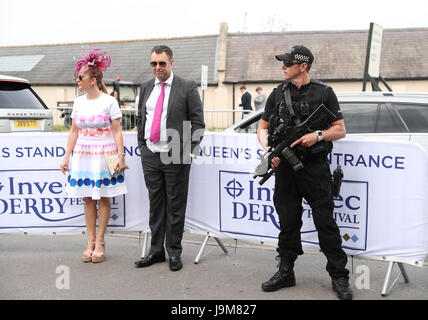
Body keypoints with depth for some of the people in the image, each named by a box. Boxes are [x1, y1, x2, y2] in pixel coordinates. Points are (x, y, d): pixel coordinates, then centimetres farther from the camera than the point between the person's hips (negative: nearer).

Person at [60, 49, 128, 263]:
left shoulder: (109, 101, -6)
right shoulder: (78, 102, 8)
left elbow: (117, 131, -6)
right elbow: (74, 131, 12)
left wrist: (121, 156, -12)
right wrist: (66, 156, 8)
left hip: (104, 155, -5)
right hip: (83, 156, 5)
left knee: (103, 199, 3)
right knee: (88, 199, 7)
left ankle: (99, 242, 12)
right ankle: (90, 242, 16)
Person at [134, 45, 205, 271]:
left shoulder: (187, 87, -3)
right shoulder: (146, 87, 12)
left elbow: (197, 121, -3)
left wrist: (189, 151, -9)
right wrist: (142, 146, 11)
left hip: (175, 156, -4)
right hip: (150, 155, 4)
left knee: (175, 205, 3)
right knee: (155, 204, 11)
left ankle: (174, 252, 15)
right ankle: (156, 250, 21)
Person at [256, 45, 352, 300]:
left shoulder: (324, 93, 2)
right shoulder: (278, 94, 11)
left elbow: (341, 130, 2)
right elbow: (262, 128, 14)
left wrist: (318, 135, -16)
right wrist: (270, 149, -4)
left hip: (315, 167, -3)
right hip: (285, 166, 4)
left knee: (325, 222, -2)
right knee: (288, 222, 9)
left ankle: (339, 277, 9)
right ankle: (286, 273, 21)